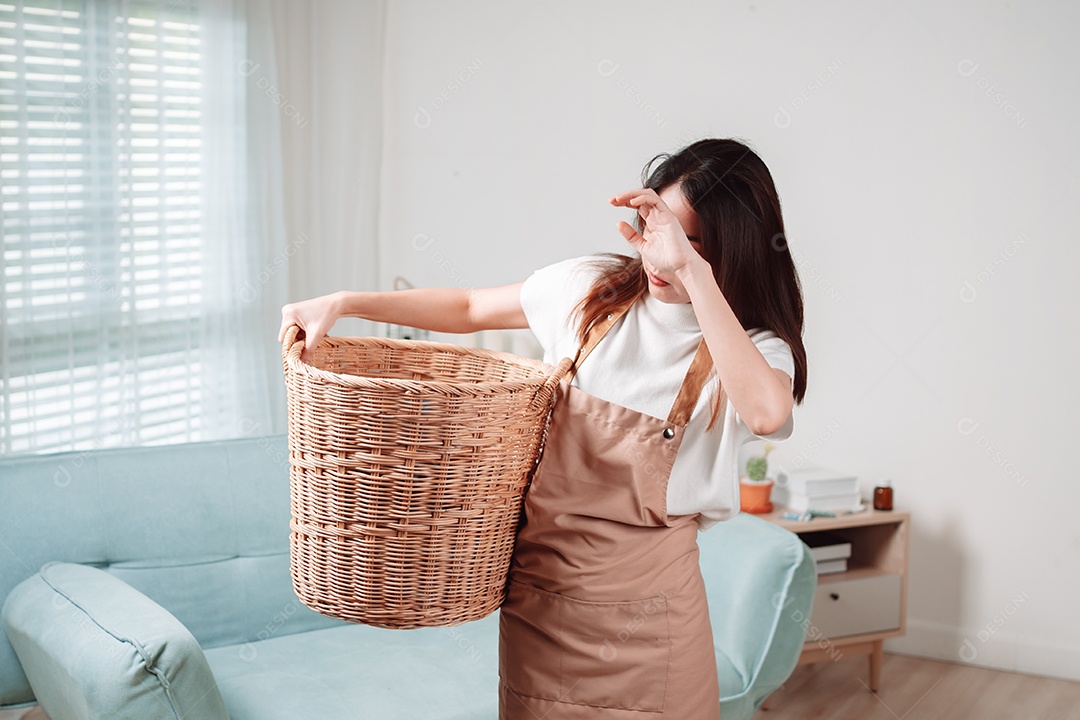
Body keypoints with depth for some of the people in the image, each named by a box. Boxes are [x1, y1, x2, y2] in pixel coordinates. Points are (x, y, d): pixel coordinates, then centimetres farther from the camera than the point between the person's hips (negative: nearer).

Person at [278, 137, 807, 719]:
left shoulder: (757, 345, -10)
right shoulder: (594, 288, 1)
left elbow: (766, 413, -35)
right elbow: (469, 308, 14)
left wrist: (693, 272, -35)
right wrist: (343, 303, 5)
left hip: (644, 603, -3)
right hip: (538, 582, 3)